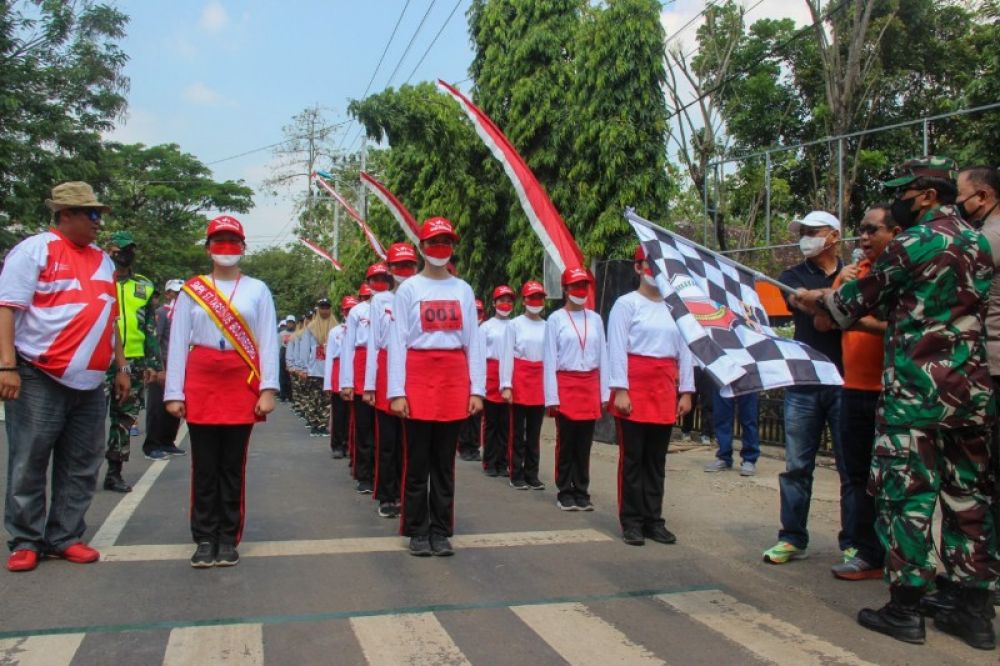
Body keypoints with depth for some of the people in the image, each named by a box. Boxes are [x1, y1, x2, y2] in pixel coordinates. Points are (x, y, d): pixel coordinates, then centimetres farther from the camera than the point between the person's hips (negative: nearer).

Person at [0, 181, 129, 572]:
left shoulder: (103, 260, 16)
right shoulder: (35, 249, -3)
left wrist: (121, 367, 17)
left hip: (89, 382, 6)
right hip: (39, 379, -6)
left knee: (81, 467, 8)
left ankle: (65, 537, 19)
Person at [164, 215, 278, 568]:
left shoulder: (257, 290, 6)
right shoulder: (191, 290, 7)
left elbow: (268, 342, 2)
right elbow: (178, 343, 5)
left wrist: (268, 389, -7)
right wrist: (174, 392, -2)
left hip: (242, 385, 0)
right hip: (201, 384, 1)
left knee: (233, 466, 5)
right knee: (204, 466, 4)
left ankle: (228, 539, 15)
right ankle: (205, 539, 14)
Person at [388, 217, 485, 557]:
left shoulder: (463, 290, 9)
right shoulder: (409, 288, 2)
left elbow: (474, 342, 7)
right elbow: (397, 341, -2)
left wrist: (477, 389, 0)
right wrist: (396, 391, -9)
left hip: (454, 379, 2)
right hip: (418, 376, -2)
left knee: (445, 461, 8)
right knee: (417, 461, 4)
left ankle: (441, 531, 18)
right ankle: (417, 531, 16)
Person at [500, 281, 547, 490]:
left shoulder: (547, 326, 6)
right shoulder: (515, 324, -2)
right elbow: (507, 356, -4)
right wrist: (506, 385, -10)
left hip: (540, 382, 3)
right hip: (520, 380, -3)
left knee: (535, 432, 10)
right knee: (517, 431, 5)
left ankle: (531, 474, 18)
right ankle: (517, 475, 12)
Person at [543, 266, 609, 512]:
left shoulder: (595, 319, 9)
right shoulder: (556, 319, -1)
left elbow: (603, 357, 10)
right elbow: (550, 360, -4)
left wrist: (604, 393, 5)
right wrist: (552, 396, -9)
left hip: (590, 385, 3)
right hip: (566, 385, -3)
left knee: (584, 444, 7)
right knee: (566, 443, 4)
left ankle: (582, 492, 16)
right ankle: (565, 493, 14)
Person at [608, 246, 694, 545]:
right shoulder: (626, 304, -3)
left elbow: (685, 350, 10)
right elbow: (617, 349, -8)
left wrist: (686, 391, 7)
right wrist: (620, 390, -14)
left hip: (665, 390, 5)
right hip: (635, 387, -4)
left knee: (656, 459, 10)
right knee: (632, 457, 2)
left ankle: (653, 519, 19)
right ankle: (631, 521, 11)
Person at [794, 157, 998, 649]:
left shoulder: (914, 242, -9)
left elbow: (856, 302, -1)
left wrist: (814, 300, 19)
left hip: (916, 387, -7)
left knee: (907, 494, 0)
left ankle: (904, 609, 6)